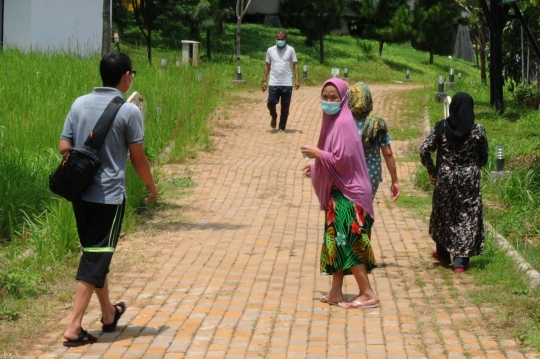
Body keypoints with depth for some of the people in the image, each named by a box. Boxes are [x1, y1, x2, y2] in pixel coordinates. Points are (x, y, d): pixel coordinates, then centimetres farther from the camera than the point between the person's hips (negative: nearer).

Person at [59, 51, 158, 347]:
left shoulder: (80, 104, 2)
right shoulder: (129, 111, -11)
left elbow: (64, 148, 3)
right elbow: (138, 158, -5)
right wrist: (151, 185, 12)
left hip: (80, 192, 6)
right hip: (109, 195, -6)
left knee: (95, 252, 19)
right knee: (96, 258, -1)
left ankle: (109, 313, 35)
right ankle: (74, 328, -5)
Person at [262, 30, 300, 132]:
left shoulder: (290, 50, 2)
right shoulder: (270, 50, 7)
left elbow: (295, 65, 3)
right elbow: (267, 66, 12)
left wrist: (297, 79, -7)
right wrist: (264, 80, 6)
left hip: (287, 84, -1)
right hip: (273, 83, 1)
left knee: (285, 107, 3)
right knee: (270, 103, -8)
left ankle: (282, 127, 15)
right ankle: (274, 117, 23)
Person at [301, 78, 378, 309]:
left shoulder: (343, 124, -17)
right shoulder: (333, 121, 12)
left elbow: (342, 159, -21)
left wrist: (318, 154, -11)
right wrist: (315, 167, 12)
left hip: (347, 193, -10)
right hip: (338, 192, 10)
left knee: (347, 244, -6)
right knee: (337, 243, 12)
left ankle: (368, 294, 0)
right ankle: (335, 293, 18)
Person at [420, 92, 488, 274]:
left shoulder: (441, 127, -6)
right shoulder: (477, 130, -7)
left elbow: (424, 150, -10)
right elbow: (483, 158, 3)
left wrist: (432, 172, 3)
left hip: (445, 178, 1)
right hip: (469, 179, -1)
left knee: (444, 214, 19)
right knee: (467, 217, 4)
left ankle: (443, 253, 36)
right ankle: (460, 262, 0)